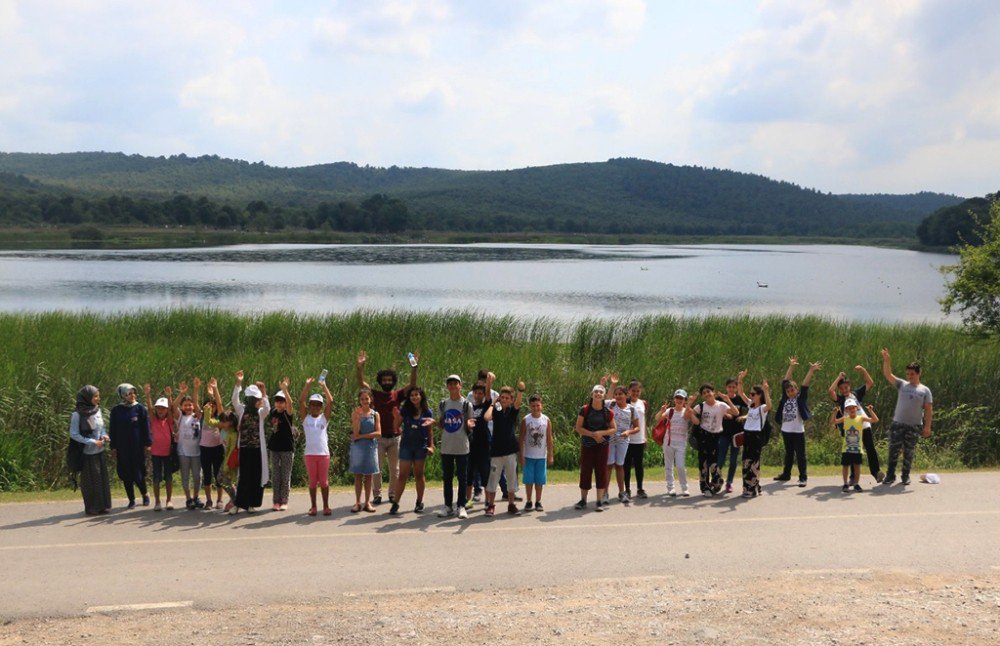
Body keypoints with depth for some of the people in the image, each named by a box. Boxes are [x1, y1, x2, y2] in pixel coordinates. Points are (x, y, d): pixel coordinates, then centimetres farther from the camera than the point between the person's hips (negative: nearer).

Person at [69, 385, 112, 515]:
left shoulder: (98, 410, 6)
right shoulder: (77, 414, -12)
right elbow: (74, 434, -12)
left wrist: (104, 436, -4)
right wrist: (93, 442, -16)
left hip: (100, 451, 6)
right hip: (87, 453, -6)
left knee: (102, 478, 8)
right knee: (90, 481, 1)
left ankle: (103, 506, 17)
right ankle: (91, 508, 10)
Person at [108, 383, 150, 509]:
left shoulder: (140, 408, 0)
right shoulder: (116, 410, 3)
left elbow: (145, 427, 0)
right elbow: (112, 430, 7)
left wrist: (147, 443, -3)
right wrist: (113, 447, 3)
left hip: (137, 447, -2)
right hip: (122, 449, 2)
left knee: (138, 474, -1)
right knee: (126, 475, 5)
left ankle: (145, 495, 23)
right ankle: (131, 500, 17)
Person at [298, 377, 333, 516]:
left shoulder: (324, 417, 5)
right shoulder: (305, 418, 5)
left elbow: (330, 401, -6)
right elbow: (301, 401, -6)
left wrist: (324, 386, -6)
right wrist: (307, 385, -10)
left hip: (324, 453, 0)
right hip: (310, 453, 0)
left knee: (324, 481, 4)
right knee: (312, 481, 6)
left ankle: (326, 506, 12)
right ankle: (313, 507, 14)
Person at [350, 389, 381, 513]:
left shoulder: (375, 414, 3)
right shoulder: (355, 414, -1)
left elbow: (378, 433, -4)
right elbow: (355, 434, -10)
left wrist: (362, 436, -12)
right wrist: (358, 417, -19)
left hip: (371, 447, 1)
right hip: (358, 447, -1)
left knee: (369, 475, 5)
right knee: (358, 475, 2)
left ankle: (367, 502, 9)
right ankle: (357, 503, 6)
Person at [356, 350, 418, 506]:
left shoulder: (398, 395, 3)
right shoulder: (376, 394, 2)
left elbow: (412, 385, -8)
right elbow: (361, 383, -8)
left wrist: (414, 368, -22)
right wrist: (360, 367, -23)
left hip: (394, 437, 1)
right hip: (379, 437, -1)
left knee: (394, 468, 7)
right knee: (377, 468, 2)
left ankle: (393, 494, 17)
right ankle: (377, 494, 8)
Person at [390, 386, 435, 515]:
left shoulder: (427, 412, 1)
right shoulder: (405, 410, -1)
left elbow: (430, 431, 6)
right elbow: (397, 425, 1)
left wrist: (431, 446, 1)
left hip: (421, 446, 0)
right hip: (406, 445, 0)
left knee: (419, 475, 9)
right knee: (402, 475, -2)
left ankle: (419, 502, 19)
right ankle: (395, 503, 1)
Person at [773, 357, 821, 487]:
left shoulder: (801, 398, -3)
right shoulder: (785, 398, 6)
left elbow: (805, 385, -11)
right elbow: (785, 381, 6)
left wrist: (811, 370, -17)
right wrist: (791, 366, 4)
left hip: (798, 431, -5)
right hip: (786, 431, 5)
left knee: (800, 455, 1)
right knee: (788, 454, 17)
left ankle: (803, 477, 5)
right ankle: (786, 474, 26)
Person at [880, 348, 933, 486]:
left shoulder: (925, 390, 3)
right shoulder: (902, 385, 6)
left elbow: (928, 410, 1)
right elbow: (887, 375, -3)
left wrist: (927, 426, -6)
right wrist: (886, 360, -17)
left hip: (914, 426, -1)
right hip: (898, 424, 1)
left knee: (909, 453, 6)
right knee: (893, 450, 0)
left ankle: (905, 476, 18)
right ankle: (890, 476, 7)